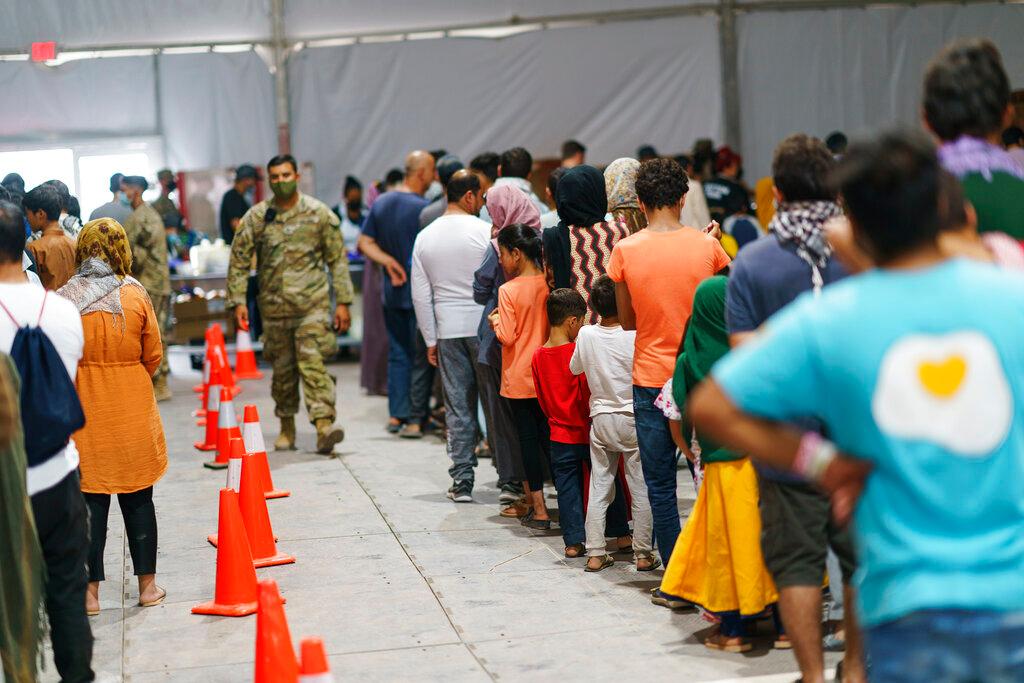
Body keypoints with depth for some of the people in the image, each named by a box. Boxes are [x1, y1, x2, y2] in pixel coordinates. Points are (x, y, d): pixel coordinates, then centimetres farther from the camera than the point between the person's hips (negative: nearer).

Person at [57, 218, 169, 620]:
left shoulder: (63, 300, -7)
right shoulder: (135, 296, -6)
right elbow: (153, 356, 0)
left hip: (83, 410, 0)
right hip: (132, 410, 0)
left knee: (91, 499, 6)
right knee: (138, 498, 11)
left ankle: (90, 591, 8)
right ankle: (147, 585, 18)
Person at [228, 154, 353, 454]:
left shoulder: (319, 213, 1)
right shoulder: (255, 218, 4)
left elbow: (337, 259, 4)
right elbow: (238, 261, 8)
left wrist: (343, 302, 0)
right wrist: (238, 301, 0)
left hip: (313, 302, -2)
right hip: (274, 305, 2)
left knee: (312, 361, -17)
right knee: (283, 368, 9)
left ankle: (324, 424, -24)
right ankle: (287, 428, 24)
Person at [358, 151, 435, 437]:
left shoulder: (381, 203, 7)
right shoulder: (423, 208, -16)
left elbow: (365, 243, 7)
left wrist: (388, 261, -2)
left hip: (392, 291, 7)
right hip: (420, 292, -7)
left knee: (397, 353, 14)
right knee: (422, 357, 1)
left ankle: (396, 415, 15)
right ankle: (415, 419, 2)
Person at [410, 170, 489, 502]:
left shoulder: (425, 237, 6)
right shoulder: (484, 232, -8)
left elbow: (421, 295, 7)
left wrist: (430, 340, 12)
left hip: (448, 330, 4)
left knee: (458, 407, 7)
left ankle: (462, 481, 7)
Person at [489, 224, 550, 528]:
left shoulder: (509, 290, -16)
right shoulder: (548, 285, -1)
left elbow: (507, 337, -17)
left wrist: (495, 321, 2)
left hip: (519, 377, -5)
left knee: (527, 437, 1)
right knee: (548, 435, 15)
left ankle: (539, 509, 3)